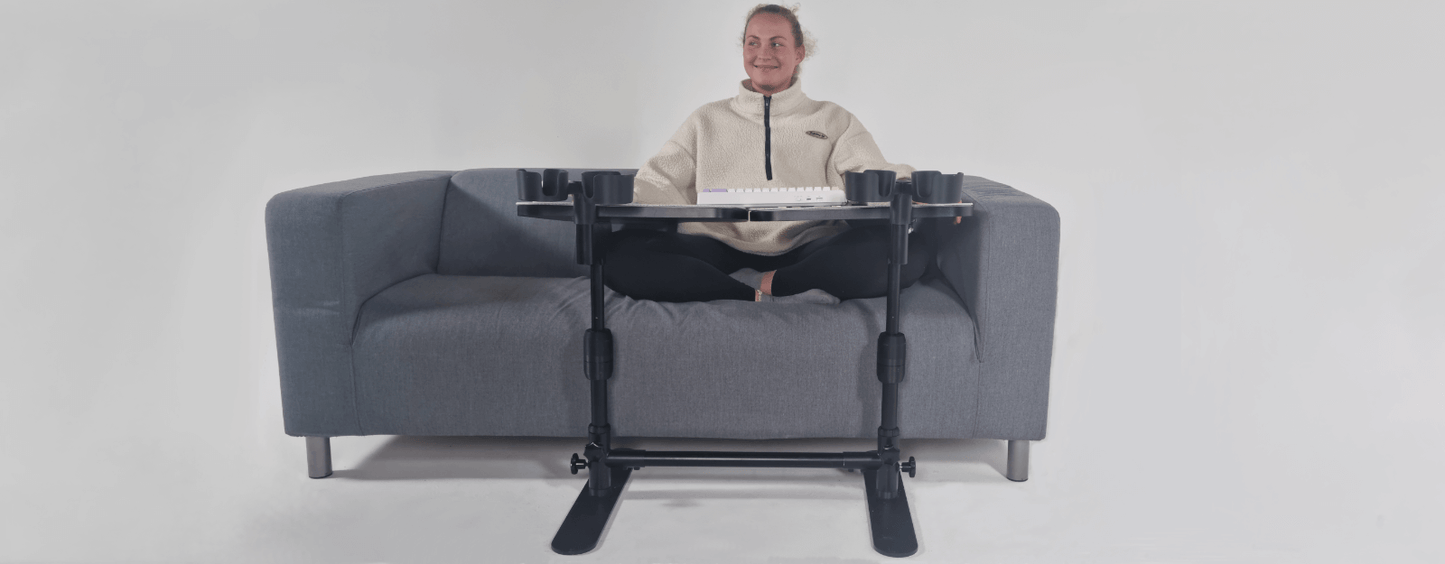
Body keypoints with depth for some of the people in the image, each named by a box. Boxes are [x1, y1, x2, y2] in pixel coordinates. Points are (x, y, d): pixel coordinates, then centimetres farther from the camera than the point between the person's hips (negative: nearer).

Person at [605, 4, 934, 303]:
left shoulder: (833, 120, 20)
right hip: (722, 253, 1)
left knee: (914, 245, -29)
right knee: (620, 251, -29)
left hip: (809, 252, 0)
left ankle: (766, 285, -28)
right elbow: (655, 180, 13)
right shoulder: (708, 120, 23)